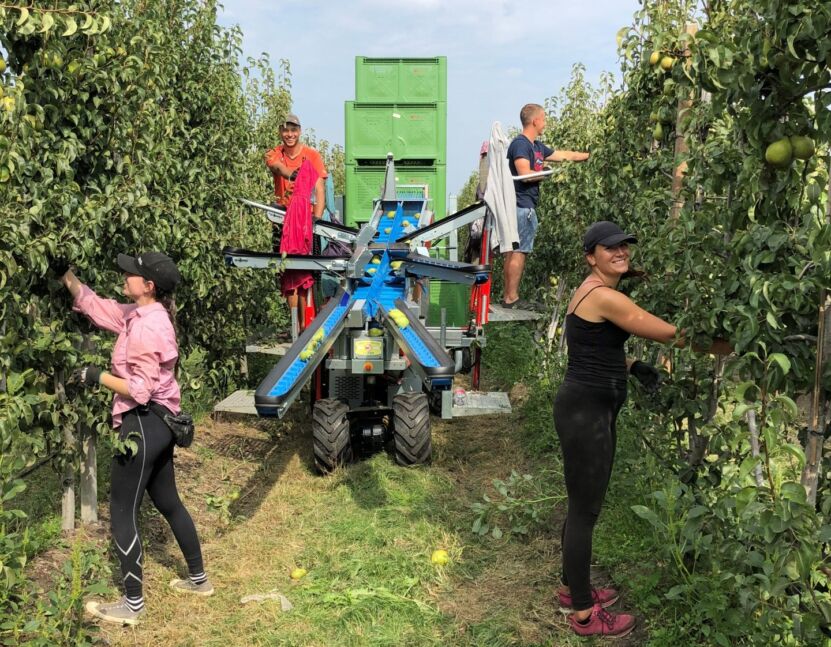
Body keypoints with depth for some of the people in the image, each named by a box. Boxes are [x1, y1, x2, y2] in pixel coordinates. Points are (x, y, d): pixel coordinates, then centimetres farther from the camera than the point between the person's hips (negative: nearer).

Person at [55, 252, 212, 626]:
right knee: (168, 503, 20)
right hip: (157, 423, 10)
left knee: (122, 513, 1)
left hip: (143, 425, -10)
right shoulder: (139, 315, 8)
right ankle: (199, 579, 33)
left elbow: (140, 390, -22)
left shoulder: (146, 327, -22)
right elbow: (94, 305, 17)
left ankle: (132, 604, 12)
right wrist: (64, 274, 10)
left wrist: (98, 377, -15)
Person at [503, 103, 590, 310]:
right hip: (522, 206, -10)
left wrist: (591, 155, 32)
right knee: (518, 252, -9)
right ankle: (511, 298, -7)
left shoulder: (536, 146, 19)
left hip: (525, 206, 10)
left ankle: (507, 296, 12)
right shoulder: (520, 144, -10)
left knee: (512, 252, 9)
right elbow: (525, 174, -20)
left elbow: (565, 155, 27)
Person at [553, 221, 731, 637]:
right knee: (585, 509, 0)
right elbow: (673, 335, -16)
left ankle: (572, 588, 34)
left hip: (593, 410, 10)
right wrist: (725, 346, -4)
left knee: (583, 504, 19)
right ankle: (584, 614, 12)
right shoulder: (604, 297, -20)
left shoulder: (594, 292, 12)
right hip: (584, 412, -10)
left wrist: (633, 366, 8)